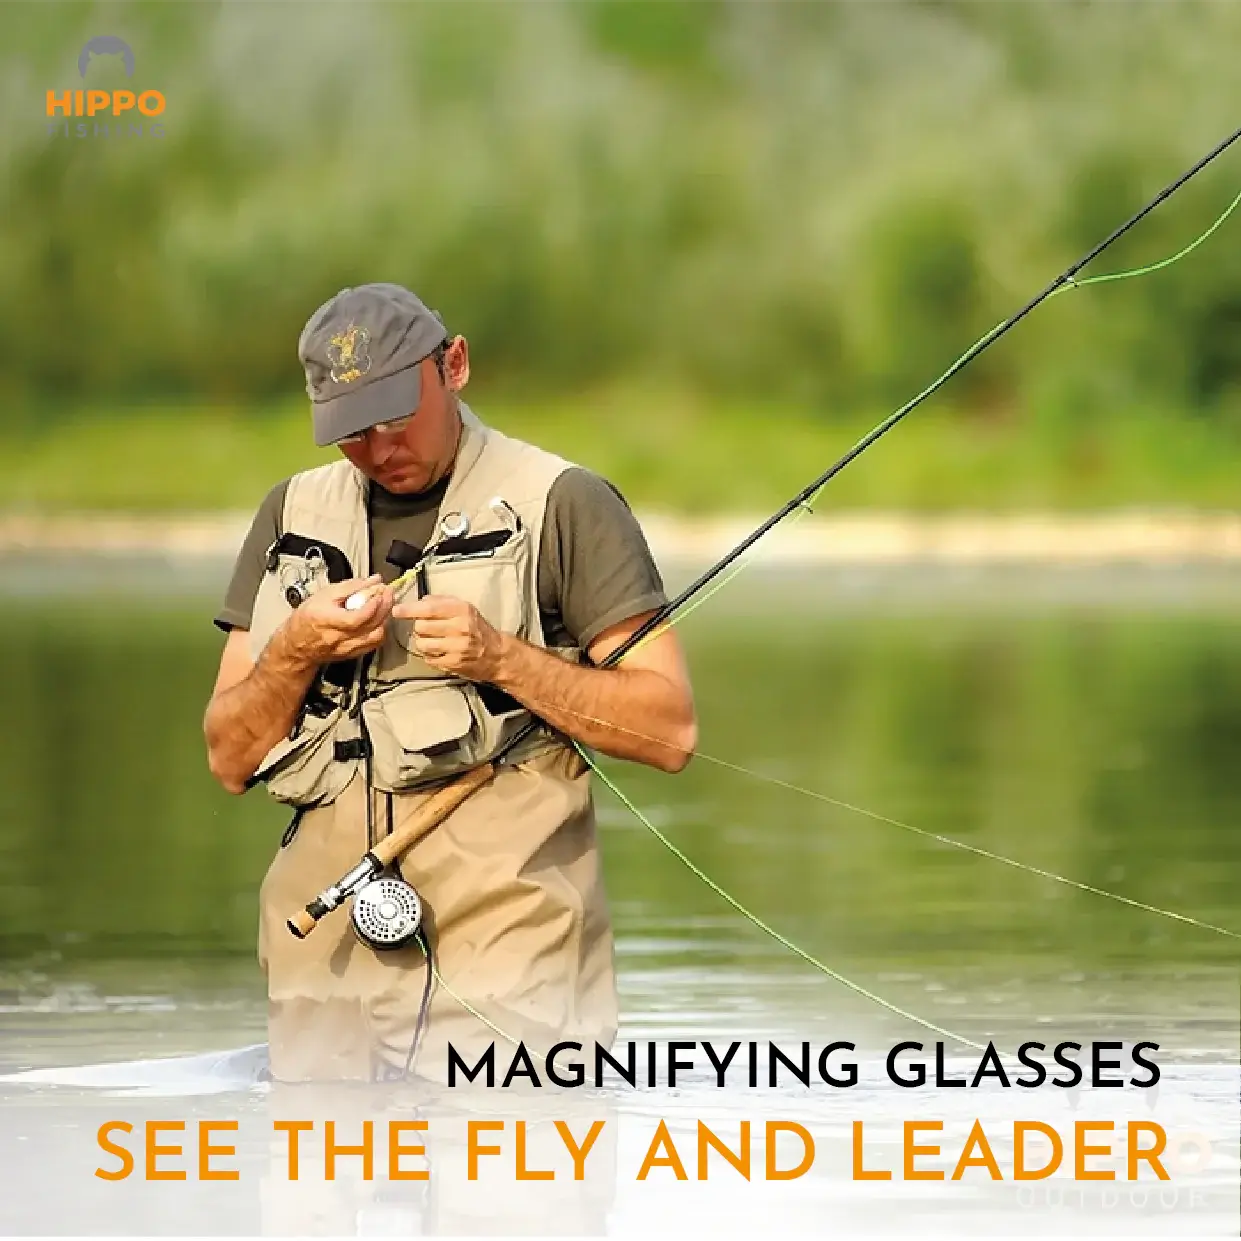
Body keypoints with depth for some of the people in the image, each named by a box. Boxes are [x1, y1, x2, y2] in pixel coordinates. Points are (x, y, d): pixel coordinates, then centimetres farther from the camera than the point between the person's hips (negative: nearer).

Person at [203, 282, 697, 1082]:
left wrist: (501, 658, -15)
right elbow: (231, 760, 13)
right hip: (326, 964, 4)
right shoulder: (294, 515, 14)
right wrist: (294, 654, -6)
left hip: (506, 968, -4)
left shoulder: (562, 505, 0)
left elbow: (669, 731, -4)